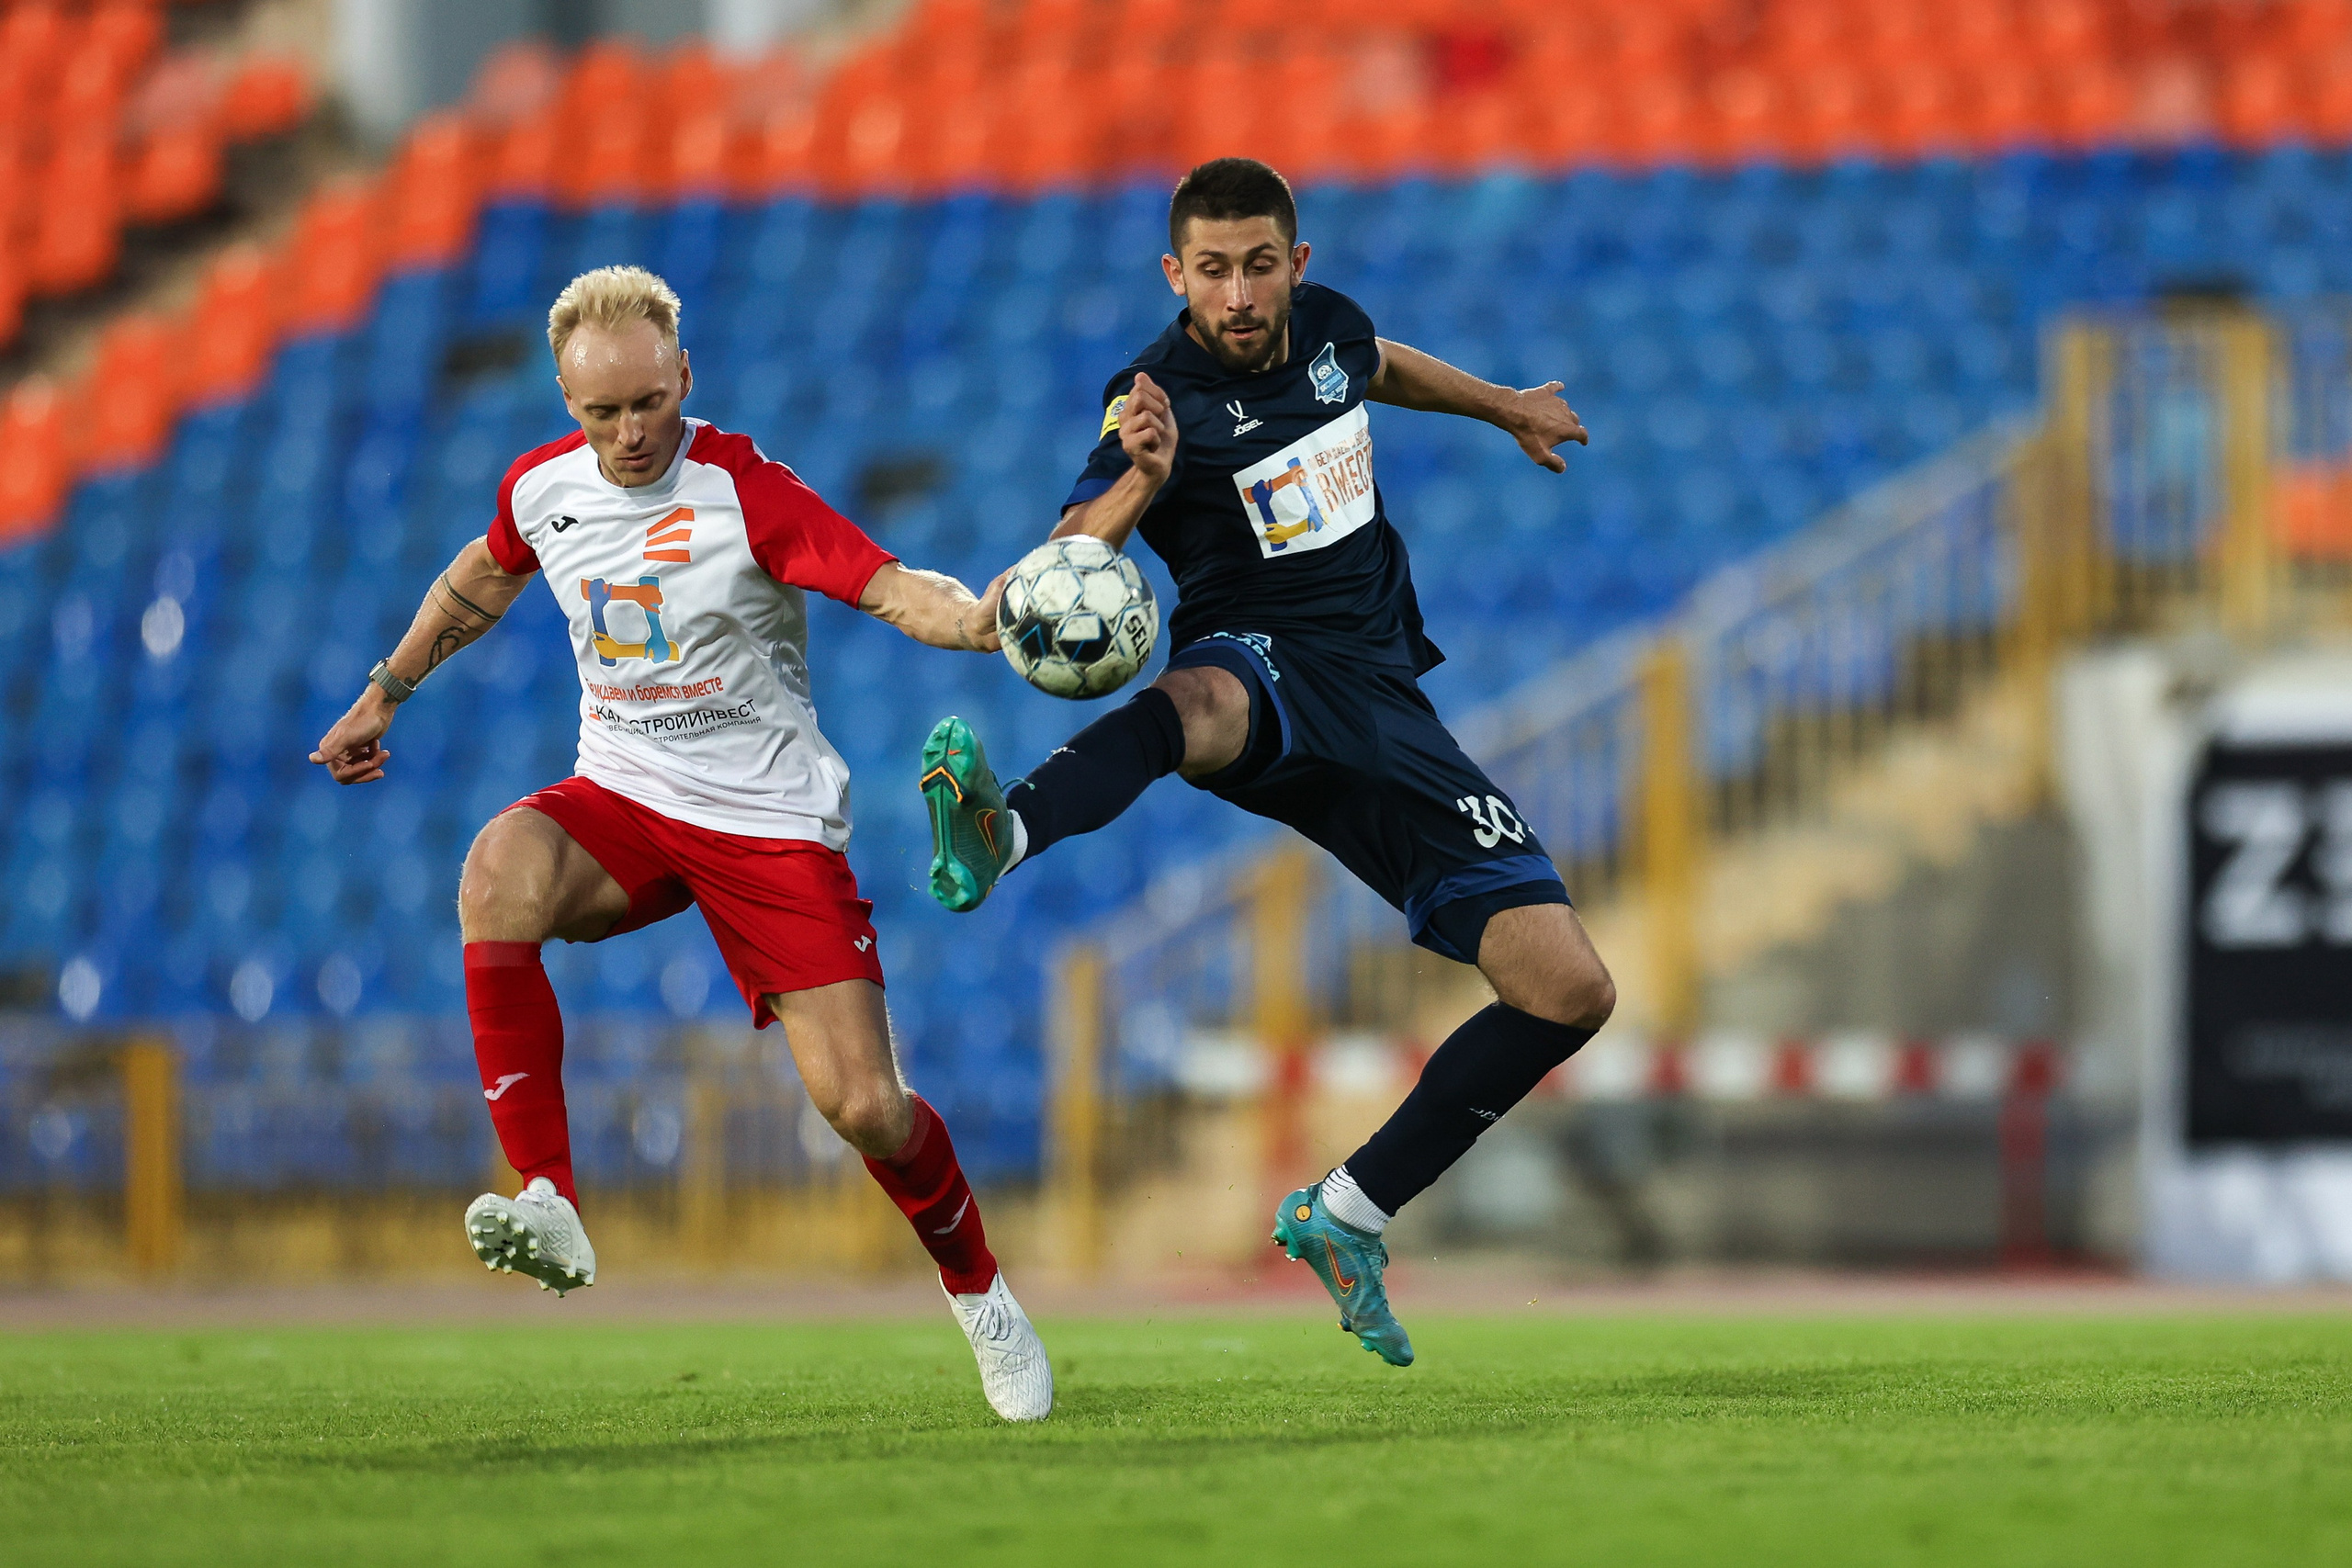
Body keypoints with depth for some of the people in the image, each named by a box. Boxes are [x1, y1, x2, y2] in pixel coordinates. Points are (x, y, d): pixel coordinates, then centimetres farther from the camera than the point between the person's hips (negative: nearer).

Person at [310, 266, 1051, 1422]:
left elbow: (890, 587, -28)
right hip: (623, 799, 4)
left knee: (863, 1106, -10)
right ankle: (548, 1208, -31)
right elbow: (480, 578, 22)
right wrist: (384, 695, 28)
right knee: (498, 878, -32)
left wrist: (982, 620, -48)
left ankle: (979, 1294, 21)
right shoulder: (542, 489, -1)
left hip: (769, 819, -4)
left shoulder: (746, 495, -17)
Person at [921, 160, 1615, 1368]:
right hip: (1262, 671, -6)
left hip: (1382, 702, 6)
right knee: (1194, 702, -47)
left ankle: (1347, 1215, 6)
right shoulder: (1161, 398, -10)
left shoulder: (1323, 323, 7)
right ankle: (995, 837, -78)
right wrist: (1138, 486, -41)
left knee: (1569, 991, -5)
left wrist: (1504, 408, 47)